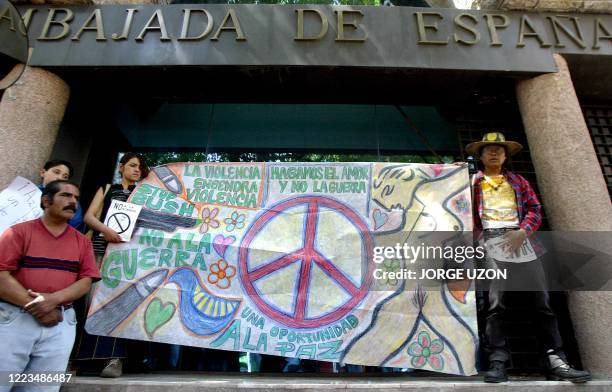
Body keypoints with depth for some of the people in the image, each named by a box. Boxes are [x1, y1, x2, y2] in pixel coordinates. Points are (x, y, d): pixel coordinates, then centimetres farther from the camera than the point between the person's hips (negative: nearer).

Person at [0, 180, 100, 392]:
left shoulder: (82, 241, 10)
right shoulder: (19, 232, 2)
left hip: (61, 323, 2)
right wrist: (35, 307, -14)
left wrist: (54, 299, -14)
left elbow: (86, 281, 3)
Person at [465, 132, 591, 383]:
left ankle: (556, 361, -1)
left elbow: (534, 210, 13)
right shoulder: (472, 183, 20)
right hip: (490, 238, -3)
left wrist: (522, 232, -4)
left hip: (518, 239, 3)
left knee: (541, 299, -4)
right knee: (495, 301, -12)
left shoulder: (518, 181, 27)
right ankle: (498, 362, -13)